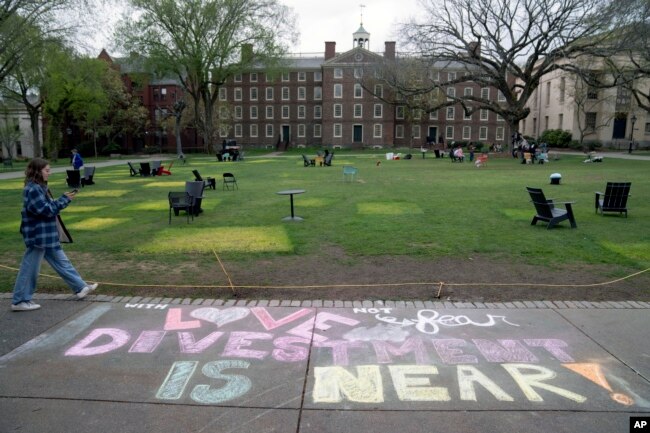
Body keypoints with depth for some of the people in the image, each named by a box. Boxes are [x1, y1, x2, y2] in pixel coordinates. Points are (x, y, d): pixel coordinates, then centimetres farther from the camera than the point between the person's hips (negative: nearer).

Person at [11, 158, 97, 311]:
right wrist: (64, 199, -16)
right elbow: (46, 210, -23)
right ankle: (20, 301, 13)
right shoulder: (33, 189, -19)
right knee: (30, 268, 1)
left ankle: (81, 287, 22)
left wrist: (63, 200, 4)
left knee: (61, 262, 14)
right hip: (38, 235, -10)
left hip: (47, 235, 10)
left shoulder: (39, 187, 12)